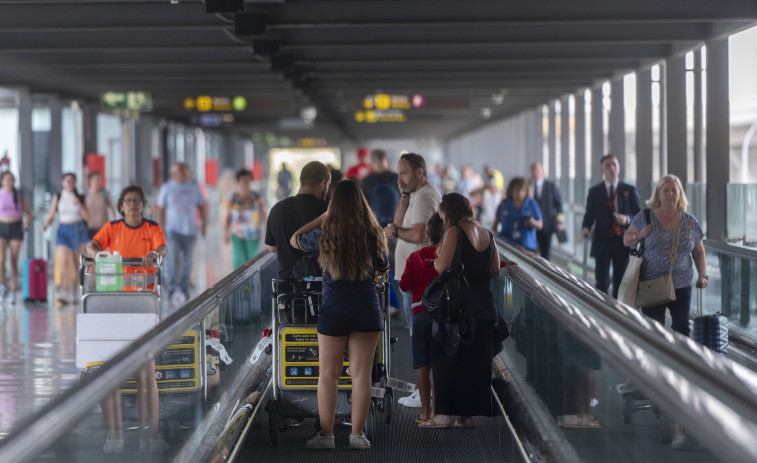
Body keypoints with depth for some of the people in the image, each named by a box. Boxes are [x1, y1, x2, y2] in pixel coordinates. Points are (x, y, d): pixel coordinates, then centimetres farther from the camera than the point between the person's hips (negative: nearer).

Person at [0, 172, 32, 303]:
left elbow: (28, 212, 13)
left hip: (16, 228, 1)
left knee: (14, 261, 3)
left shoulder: (20, 196, 4)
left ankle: (12, 291, 9)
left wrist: (27, 223, -5)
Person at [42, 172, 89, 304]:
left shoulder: (80, 198, 5)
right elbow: (51, 215, 4)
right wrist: (46, 224, -15)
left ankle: (73, 292, 22)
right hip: (63, 230, -2)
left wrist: (79, 205, -12)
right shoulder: (57, 197, 3)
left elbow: (87, 217, 2)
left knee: (76, 263, 8)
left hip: (78, 230, 2)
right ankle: (63, 292, -25)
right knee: (64, 262, -16)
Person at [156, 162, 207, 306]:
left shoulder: (194, 187, 7)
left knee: (187, 261, 6)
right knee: (173, 258, -18)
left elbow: (203, 206, 14)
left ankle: (184, 291, 16)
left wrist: (204, 224, 7)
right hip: (172, 229, -3)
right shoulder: (167, 188, 1)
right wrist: (161, 229, 0)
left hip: (189, 230, 3)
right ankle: (173, 290, -22)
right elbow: (161, 209, 4)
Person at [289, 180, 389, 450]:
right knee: (361, 375, 5)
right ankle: (357, 435, 7)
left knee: (328, 376, 7)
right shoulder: (374, 236, -3)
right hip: (367, 309, 1)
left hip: (333, 311, -1)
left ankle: (326, 435, 7)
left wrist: (322, 218, 17)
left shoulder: (324, 236, -6)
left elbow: (295, 240, 13)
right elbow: (383, 268, 13)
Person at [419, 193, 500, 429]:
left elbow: (442, 266, -17)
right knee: (476, 359, 10)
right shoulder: (487, 234, 12)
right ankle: (468, 414, 12)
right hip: (484, 302, 6)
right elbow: (495, 271, 14)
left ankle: (444, 413, 0)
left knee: (447, 358, 2)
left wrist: (436, 261, 4)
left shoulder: (454, 231, -8)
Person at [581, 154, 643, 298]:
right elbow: (589, 215, 7)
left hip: (623, 243, 0)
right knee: (602, 282, -4)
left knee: (620, 282, 5)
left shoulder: (630, 190, 6)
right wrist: (585, 228, -15)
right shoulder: (595, 192, 7)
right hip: (602, 242, 0)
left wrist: (627, 219, -17)